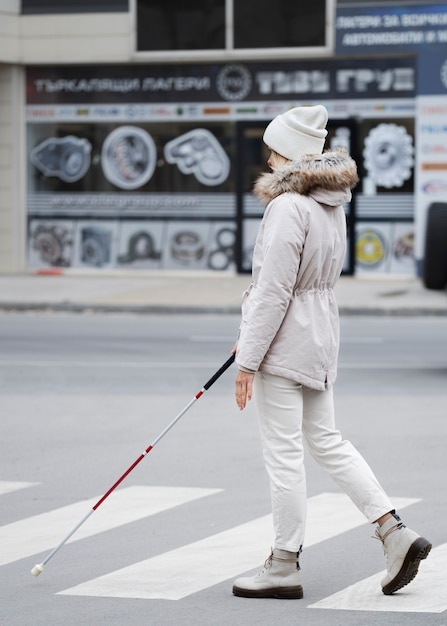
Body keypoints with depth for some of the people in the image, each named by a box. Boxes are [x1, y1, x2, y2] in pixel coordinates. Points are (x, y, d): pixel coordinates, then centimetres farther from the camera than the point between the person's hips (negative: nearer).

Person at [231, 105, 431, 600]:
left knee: (283, 454, 0)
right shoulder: (332, 203, 8)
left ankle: (285, 566, 9)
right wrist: (249, 334, 24)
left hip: (283, 342, -9)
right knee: (326, 441, 17)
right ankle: (395, 532, 12)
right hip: (321, 333, 9)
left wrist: (248, 361, -16)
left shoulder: (288, 207, -20)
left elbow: (274, 291, -21)